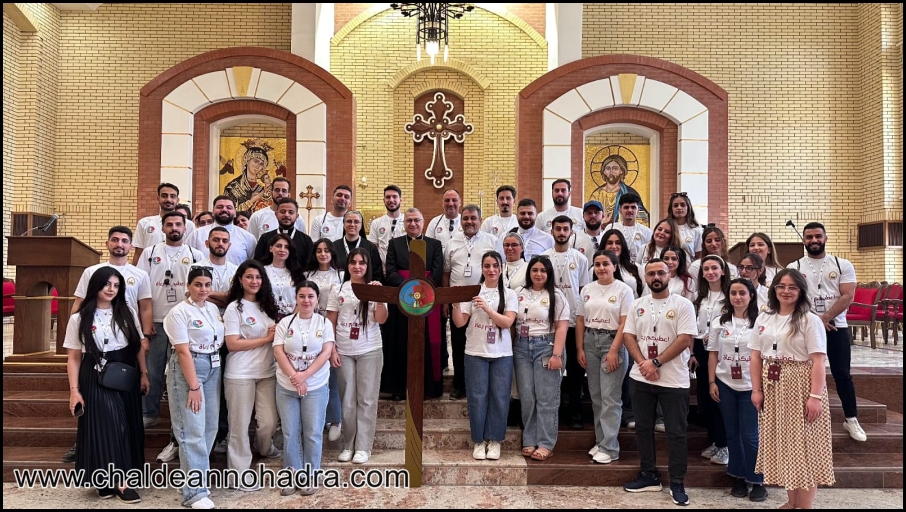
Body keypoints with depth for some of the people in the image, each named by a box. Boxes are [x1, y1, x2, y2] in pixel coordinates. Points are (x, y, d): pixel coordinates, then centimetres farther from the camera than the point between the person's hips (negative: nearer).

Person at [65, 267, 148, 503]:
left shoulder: (127, 313, 5)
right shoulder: (79, 318, -1)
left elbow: (139, 345, 7)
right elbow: (74, 357, -2)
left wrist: (144, 374, 2)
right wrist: (74, 390, -7)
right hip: (96, 379, -3)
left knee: (127, 426, 4)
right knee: (107, 426, -7)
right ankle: (118, 481, -1)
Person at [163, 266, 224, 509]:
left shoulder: (214, 309, 10)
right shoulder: (179, 312, -10)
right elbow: (183, 352, -15)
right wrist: (193, 386, -18)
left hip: (214, 369, 7)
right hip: (187, 369, -7)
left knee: (210, 427, 10)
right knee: (193, 431, -5)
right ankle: (195, 492, 1)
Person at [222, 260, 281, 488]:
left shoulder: (267, 305, 10)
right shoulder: (234, 308, -7)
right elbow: (232, 344, -14)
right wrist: (267, 338, -14)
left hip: (267, 371, 5)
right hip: (241, 374, -5)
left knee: (269, 421, 8)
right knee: (241, 423, 4)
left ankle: (265, 448, 40)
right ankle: (239, 471, 18)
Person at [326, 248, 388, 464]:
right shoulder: (338, 290, 4)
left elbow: (381, 320, -9)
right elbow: (330, 323, 5)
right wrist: (331, 350, -2)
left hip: (370, 351, -1)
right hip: (344, 352, 1)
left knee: (367, 399, 3)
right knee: (347, 400, 8)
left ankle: (363, 447, 10)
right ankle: (348, 445, 19)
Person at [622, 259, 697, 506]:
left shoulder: (683, 304, -6)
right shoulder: (637, 305, 7)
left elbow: (685, 339, -14)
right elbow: (628, 336, 3)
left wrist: (656, 363, -17)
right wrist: (643, 363, -12)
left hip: (674, 380, -4)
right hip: (641, 378, 4)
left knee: (676, 432, 3)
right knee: (643, 428, 12)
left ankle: (677, 483, 15)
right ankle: (649, 475, 27)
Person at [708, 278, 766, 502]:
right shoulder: (720, 322, 4)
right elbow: (713, 354, 6)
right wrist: (712, 382, 0)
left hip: (751, 386, -3)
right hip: (725, 385, 3)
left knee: (750, 436, 0)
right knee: (732, 434, 11)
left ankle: (757, 481, 16)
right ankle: (739, 478, 24)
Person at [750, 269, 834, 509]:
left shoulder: (810, 320, -7)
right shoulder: (763, 319, 9)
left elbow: (818, 362, -12)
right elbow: (756, 357, 8)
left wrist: (815, 396, -19)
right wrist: (757, 389, 1)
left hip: (800, 388, -5)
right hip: (773, 389, 5)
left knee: (803, 445, 0)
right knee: (781, 445, 11)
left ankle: (805, 505, 11)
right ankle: (791, 501, 24)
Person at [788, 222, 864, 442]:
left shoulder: (843, 265, 2)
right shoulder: (794, 268, 1)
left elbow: (848, 296, -7)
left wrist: (825, 317, -18)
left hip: (837, 328, 0)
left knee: (842, 374, 5)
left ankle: (851, 419, 19)